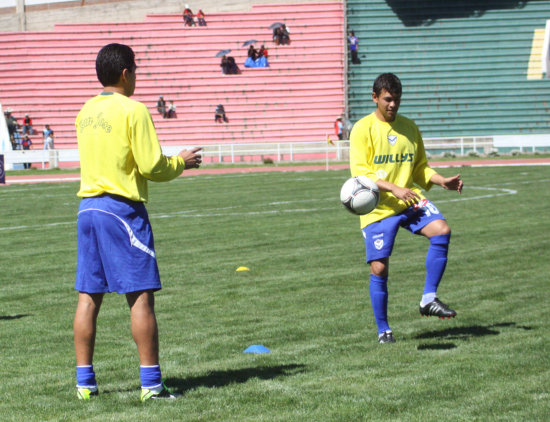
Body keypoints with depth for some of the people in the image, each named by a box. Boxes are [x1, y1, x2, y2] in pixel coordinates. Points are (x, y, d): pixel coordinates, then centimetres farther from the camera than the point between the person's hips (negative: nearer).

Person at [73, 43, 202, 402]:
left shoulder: (86, 112, 11)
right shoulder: (133, 111, -11)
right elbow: (151, 167, -14)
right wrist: (180, 163, 6)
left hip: (88, 207, 7)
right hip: (123, 209, -7)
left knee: (89, 296, 8)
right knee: (141, 295, -3)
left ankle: (85, 381, 10)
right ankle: (151, 382, -3)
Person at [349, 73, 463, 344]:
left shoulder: (408, 127, 12)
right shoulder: (363, 129, -3)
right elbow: (360, 173, -11)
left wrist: (442, 181, 2)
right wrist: (394, 188, -22)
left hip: (410, 200, 3)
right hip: (378, 208, -3)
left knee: (441, 230, -23)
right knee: (379, 269, -4)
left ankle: (429, 299, -14)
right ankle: (383, 330, 13)